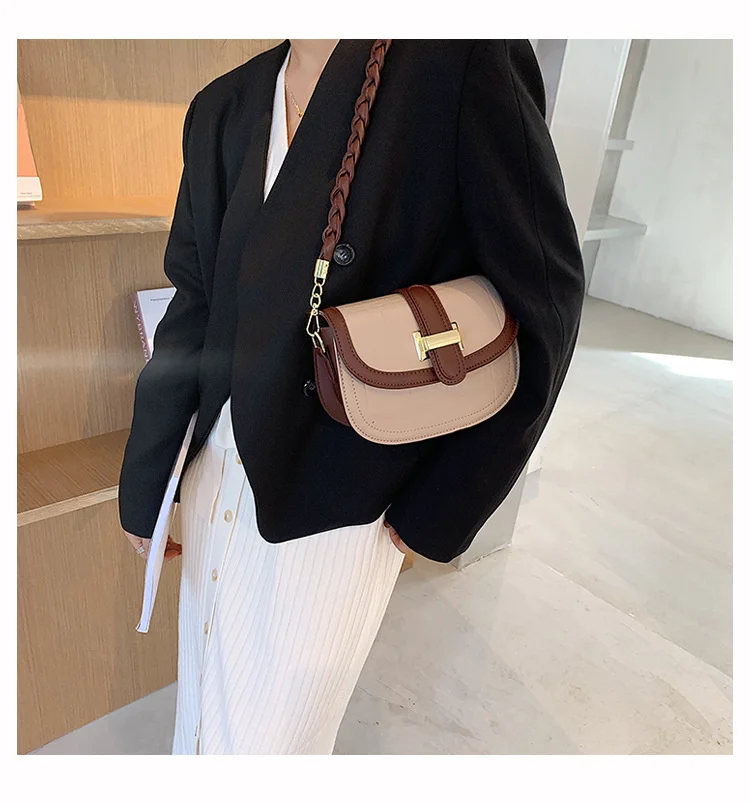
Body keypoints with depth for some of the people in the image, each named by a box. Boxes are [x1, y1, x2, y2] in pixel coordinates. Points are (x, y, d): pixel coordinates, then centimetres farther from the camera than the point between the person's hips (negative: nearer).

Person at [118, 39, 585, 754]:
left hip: (335, 501, -5)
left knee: (275, 724, 15)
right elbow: (195, 306, 5)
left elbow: (542, 300, -13)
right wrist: (143, 489, 9)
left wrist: (436, 508, -11)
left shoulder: (467, 61, -14)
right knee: (209, 695, 26)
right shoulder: (223, 107, 3)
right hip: (219, 474, 6)